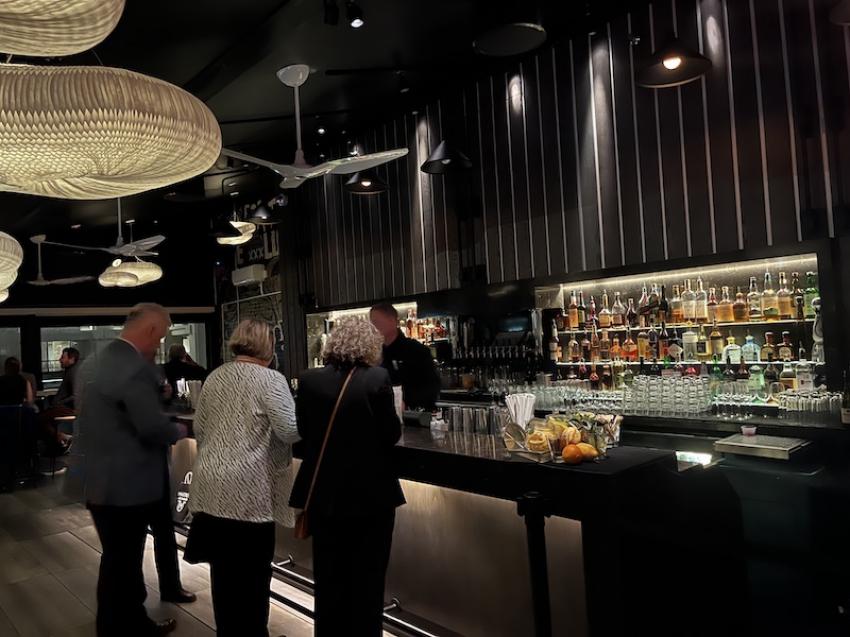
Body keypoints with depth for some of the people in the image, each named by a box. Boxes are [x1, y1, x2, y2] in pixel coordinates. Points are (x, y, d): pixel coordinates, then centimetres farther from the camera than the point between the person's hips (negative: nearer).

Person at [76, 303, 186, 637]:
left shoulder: (91, 363, 8)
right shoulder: (136, 368, -23)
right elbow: (155, 429, -24)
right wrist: (180, 429, -4)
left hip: (98, 481, 9)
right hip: (126, 485, -9)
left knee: (120, 560, 21)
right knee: (122, 564, 6)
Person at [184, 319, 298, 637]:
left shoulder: (214, 377, 9)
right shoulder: (271, 379, -11)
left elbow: (199, 429, 16)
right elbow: (291, 431, -17)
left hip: (212, 485, 7)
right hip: (249, 488, -7)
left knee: (222, 566, 17)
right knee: (252, 569, 7)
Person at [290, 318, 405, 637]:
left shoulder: (309, 380, -5)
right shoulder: (377, 379, -15)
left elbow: (304, 431, 4)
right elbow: (391, 434, -11)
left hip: (324, 493, 3)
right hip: (371, 493, -3)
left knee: (329, 577, 18)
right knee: (367, 578, 13)